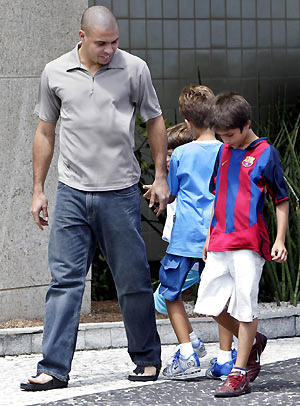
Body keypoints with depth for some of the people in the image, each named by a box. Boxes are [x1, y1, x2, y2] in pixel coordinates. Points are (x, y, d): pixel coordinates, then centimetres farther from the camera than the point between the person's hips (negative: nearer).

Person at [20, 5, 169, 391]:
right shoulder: (54, 73, 3)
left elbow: (155, 121, 11)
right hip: (72, 193, 1)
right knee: (64, 280, -3)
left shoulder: (134, 69, -1)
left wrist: (160, 176, 6)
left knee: (133, 281, 6)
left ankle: (147, 359, 22)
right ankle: (54, 368, -3)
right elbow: (45, 132, 12)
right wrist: (38, 190, 11)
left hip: (120, 193, -1)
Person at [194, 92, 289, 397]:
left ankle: (239, 374, 1)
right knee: (209, 303, 6)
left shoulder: (265, 154, -5)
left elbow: (282, 200, -2)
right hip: (221, 242, 7)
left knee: (244, 306, -5)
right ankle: (252, 342, 28)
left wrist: (280, 240, -7)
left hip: (249, 243, -7)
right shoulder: (224, 152, 13)